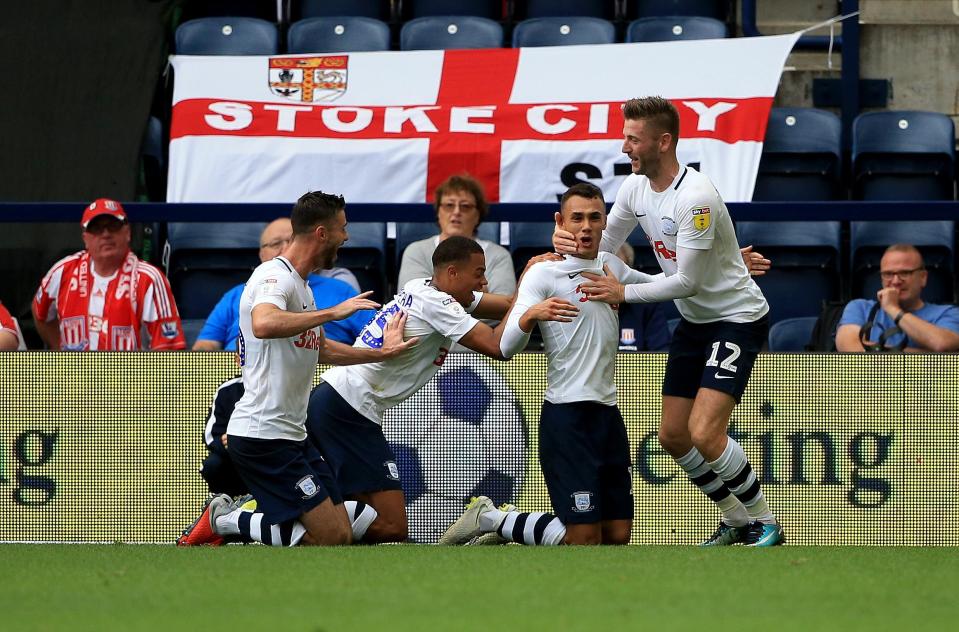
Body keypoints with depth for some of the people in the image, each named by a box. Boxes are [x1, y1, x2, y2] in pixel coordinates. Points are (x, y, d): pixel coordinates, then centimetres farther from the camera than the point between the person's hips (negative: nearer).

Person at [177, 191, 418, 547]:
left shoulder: (299, 284, 18)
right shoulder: (275, 277, -14)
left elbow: (322, 349, 34)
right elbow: (264, 324, -38)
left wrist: (383, 352, 31)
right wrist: (333, 312, -33)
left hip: (289, 435, 10)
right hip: (263, 435, -10)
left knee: (340, 531, 6)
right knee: (332, 538, -14)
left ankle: (226, 520, 10)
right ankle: (224, 521, -4)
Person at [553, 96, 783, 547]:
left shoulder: (695, 198, -28)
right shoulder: (635, 187, -2)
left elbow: (687, 281, -26)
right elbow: (603, 244, 8)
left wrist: (624, 293, -22)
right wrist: (568, 240, -14)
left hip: (738, 319, -9)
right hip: (694, 321, 9)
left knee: (704, 434, -20)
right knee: (673, 436, 7)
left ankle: (765, 524, -2)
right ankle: (736, 521, 25)